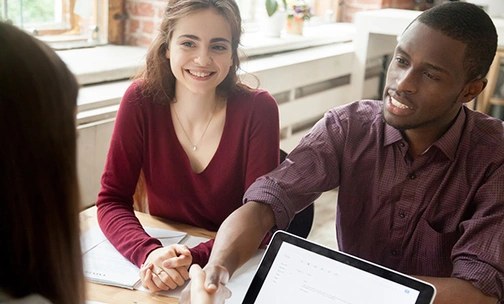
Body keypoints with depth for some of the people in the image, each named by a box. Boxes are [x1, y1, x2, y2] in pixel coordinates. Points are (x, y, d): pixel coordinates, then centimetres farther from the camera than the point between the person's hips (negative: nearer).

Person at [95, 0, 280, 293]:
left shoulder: (258, 109, -14)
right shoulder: (141, 100, -11)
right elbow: (112, 200, -9)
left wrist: (195, 258, -28)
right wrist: (150, 253, -27)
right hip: (163, 279, 2)